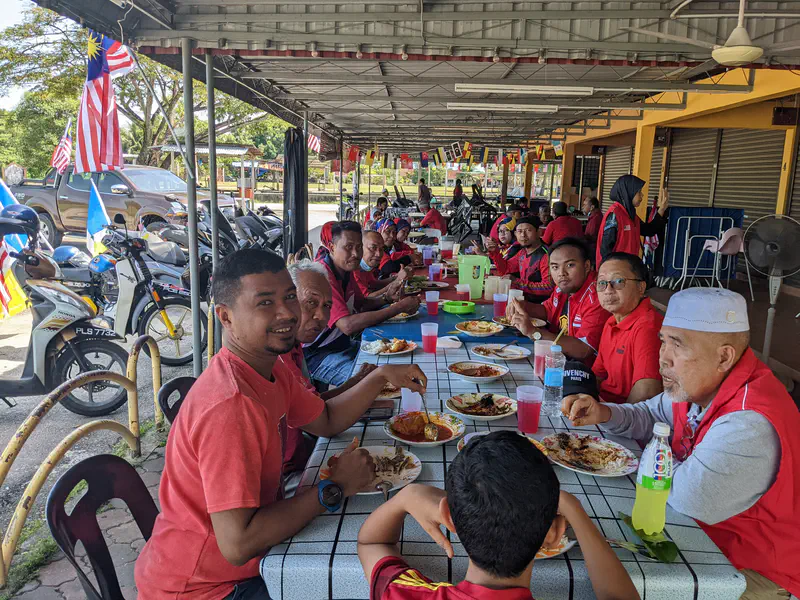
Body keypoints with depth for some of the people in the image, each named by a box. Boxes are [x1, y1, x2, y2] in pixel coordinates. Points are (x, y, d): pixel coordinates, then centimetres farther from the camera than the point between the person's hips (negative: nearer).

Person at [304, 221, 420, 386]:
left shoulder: (346, 269, 6)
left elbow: (360, 304, 18)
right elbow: (348, 325, -32)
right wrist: (399, 307, -28)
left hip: (343, 344, 9)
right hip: (317, 355, -9)